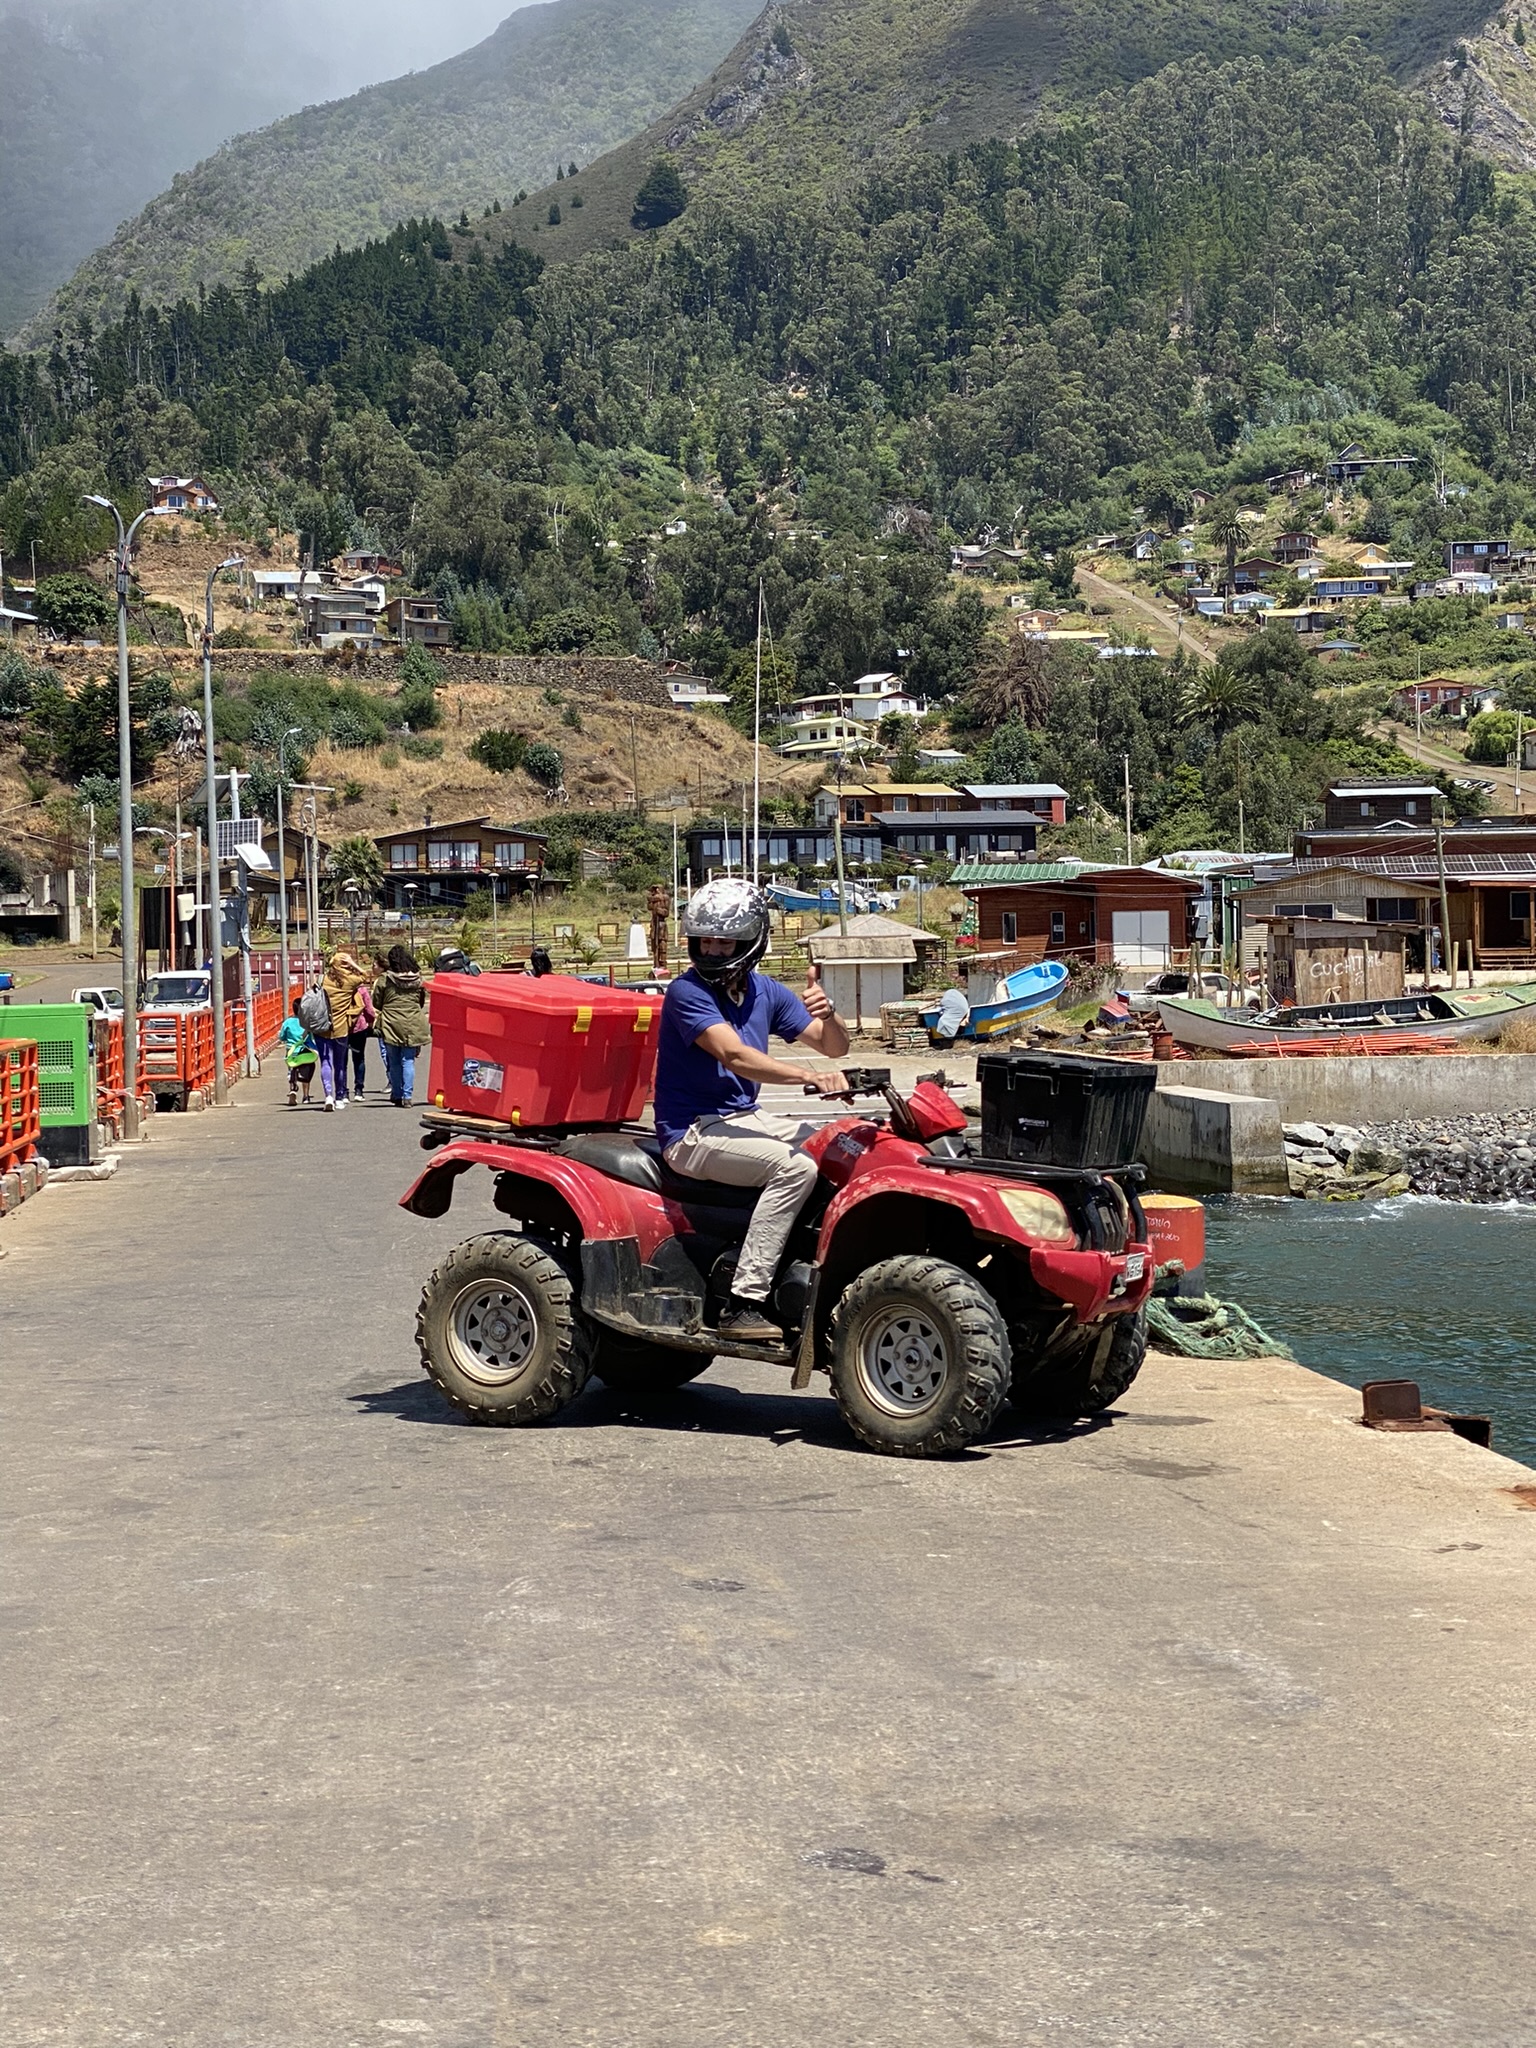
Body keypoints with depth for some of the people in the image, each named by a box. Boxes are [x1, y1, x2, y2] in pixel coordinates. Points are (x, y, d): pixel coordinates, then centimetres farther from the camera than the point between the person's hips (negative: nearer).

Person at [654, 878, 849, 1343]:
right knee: (794, 1167, -29)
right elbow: (735, 1056, -27)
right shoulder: (686, 993, -12)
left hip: (744, 1119, 7)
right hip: (693, 1132, -7)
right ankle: (743, 1304, -29)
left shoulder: (767, 992, 9)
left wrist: (827, 1015, -14)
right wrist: (811, 1076, -37)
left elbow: (834, 1047, 9)